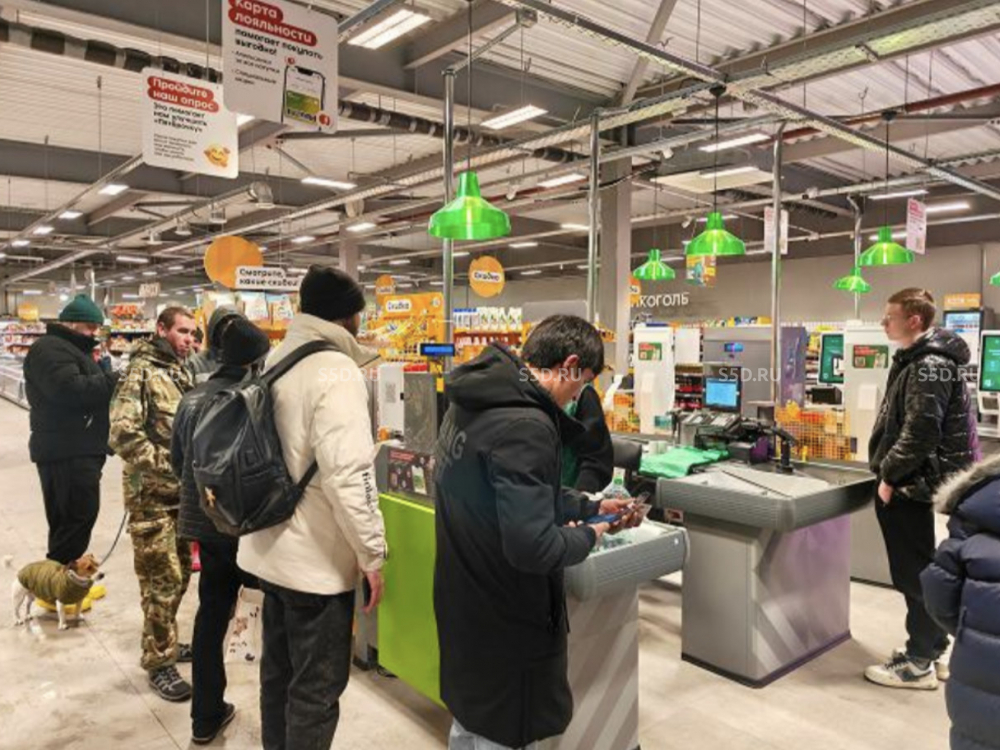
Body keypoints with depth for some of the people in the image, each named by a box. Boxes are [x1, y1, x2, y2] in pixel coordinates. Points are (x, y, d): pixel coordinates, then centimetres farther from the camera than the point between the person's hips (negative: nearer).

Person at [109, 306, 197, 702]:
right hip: (152, 494, -8)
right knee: (162, 580, -1)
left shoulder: (181, 373, 14)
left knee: (180, 573, 17)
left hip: (182, 491, 8)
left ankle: (165, 642, 33)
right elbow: (123, 434, -22)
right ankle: (159, 662, 12)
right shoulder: (141, 372, -12)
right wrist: (167, 469, -21)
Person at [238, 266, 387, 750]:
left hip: (272, 548, 9)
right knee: (317, 688, 6)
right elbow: (348, 474, -26)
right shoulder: (336, 371, -20)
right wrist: (372, 553, -18)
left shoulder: (274, 361, 7)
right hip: (316, 560, -9)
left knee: (278, 670, 22)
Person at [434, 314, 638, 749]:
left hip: (467, 605, 9)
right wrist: (587, 536, -11)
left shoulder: (476, 403, 4)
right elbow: (532, 547, -31)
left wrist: (590, 507, 21)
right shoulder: (524, 425, -28)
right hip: (504, 620, -9)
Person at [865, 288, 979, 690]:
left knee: (914, 574, 0)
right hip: (907, 482, 10)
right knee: (918, 570, 18)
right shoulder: (917, 359, 14)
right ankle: (931, 648, 32)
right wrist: (890, 472, 16)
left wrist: (889, 475, -17)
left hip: (908, 485, -10)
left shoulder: (929, 365, -18)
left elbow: (920, 432, -25)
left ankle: (919, 664, 12)